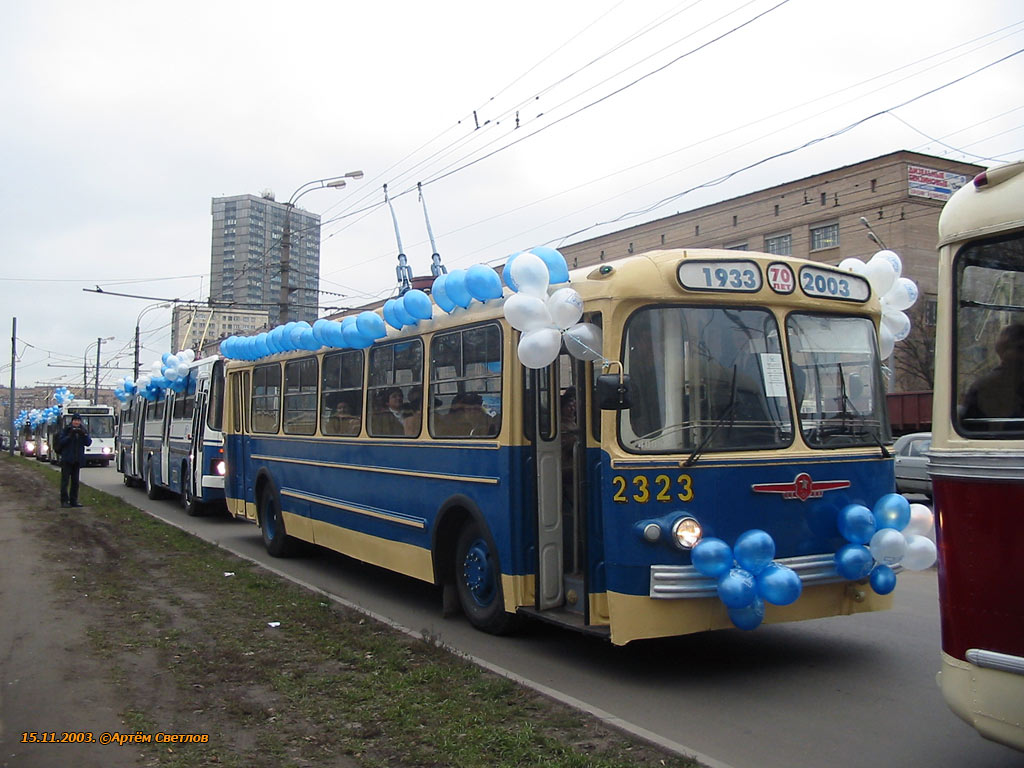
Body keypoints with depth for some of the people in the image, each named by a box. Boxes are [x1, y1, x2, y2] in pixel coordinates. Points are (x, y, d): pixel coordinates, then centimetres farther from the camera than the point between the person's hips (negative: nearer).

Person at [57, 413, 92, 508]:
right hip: (67, 459, -4)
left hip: (77, 460, 4)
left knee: (75, 481, 8)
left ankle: (73, 500, 14)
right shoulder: (66, 430, -1)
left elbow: (88, 442, -1)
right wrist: (70, 436, -22)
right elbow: (60, 442, -10)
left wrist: (84, 435, -18)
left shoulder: (82, 431, 9)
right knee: (65, 480, -5)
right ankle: (64, 500, -2)